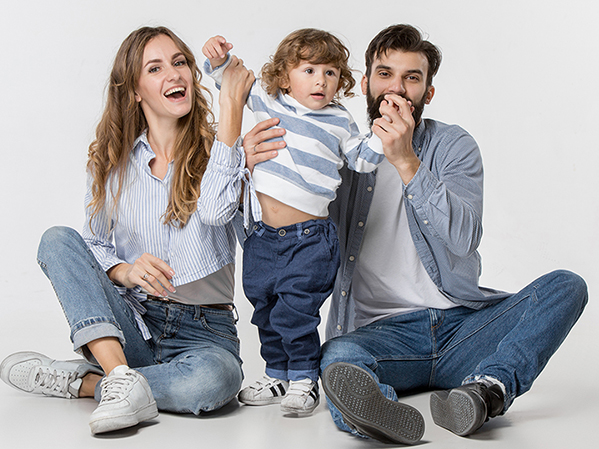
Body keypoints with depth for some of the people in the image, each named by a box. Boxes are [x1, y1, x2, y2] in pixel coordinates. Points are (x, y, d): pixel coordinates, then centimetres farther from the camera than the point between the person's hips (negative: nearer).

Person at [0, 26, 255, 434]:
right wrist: (125, 270, -15)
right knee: (58, 239, -20)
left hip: (204, 331, -2)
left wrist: (232, 103, -21)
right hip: (128, 322, 3)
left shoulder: (214, 150, 0)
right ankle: (120, 375, -34)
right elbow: (95, 244, 9)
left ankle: (80, 382, -16)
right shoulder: (112, 162, 9)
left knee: (215, 378, -36)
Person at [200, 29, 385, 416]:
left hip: (309, 238, -4)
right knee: (265, 310, 15)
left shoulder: (339, 120, 4)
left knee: (294, 312, -8)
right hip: (263, 235, 4)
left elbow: (362, 159, 10)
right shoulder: (269, 101, 7)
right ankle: (278, 376, 32)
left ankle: (304, 380, 11)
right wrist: (219, 59, 0)